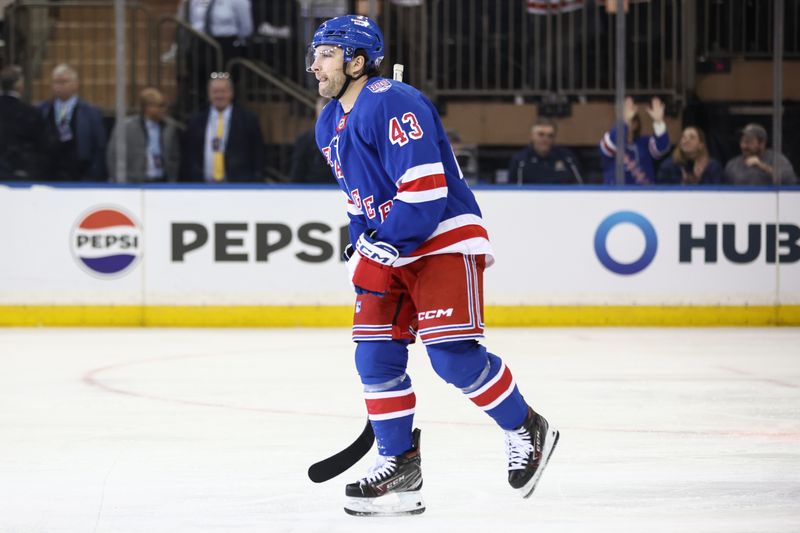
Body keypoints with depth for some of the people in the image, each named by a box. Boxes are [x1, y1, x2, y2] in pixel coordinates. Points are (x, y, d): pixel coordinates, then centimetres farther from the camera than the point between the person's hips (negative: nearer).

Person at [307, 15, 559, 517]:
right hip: (388, 249, 9)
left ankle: (526, 430, 6)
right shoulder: (329, 126, 13)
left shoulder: (392, 103, -19)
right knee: (375, 357, -2)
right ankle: (399, 467, 5)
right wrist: (364, 251, 16)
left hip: (444, 241, -9)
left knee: (453, 355, -15)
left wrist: (383, 247, -23)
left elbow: (425, 187, -24)